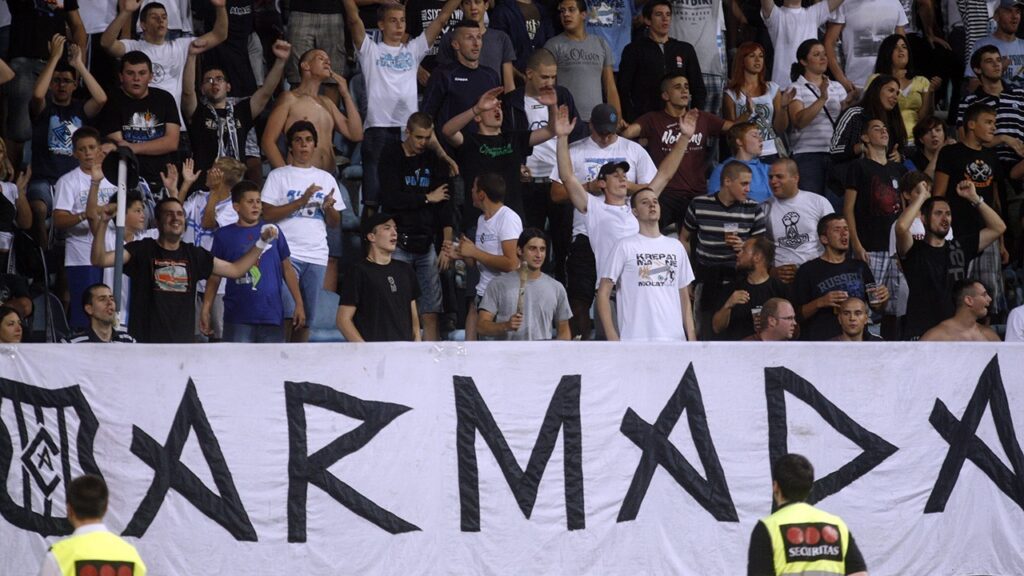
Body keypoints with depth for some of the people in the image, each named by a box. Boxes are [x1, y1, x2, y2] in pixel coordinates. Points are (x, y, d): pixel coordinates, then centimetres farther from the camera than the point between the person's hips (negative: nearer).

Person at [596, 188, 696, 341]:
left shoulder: (676, 247, 17)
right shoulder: (625, 247, 2)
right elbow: (604, 293, 0)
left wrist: (691, 336, 9)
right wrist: (612, 338, -10)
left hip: (674, 339, 5)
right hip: (636, 340, -5)